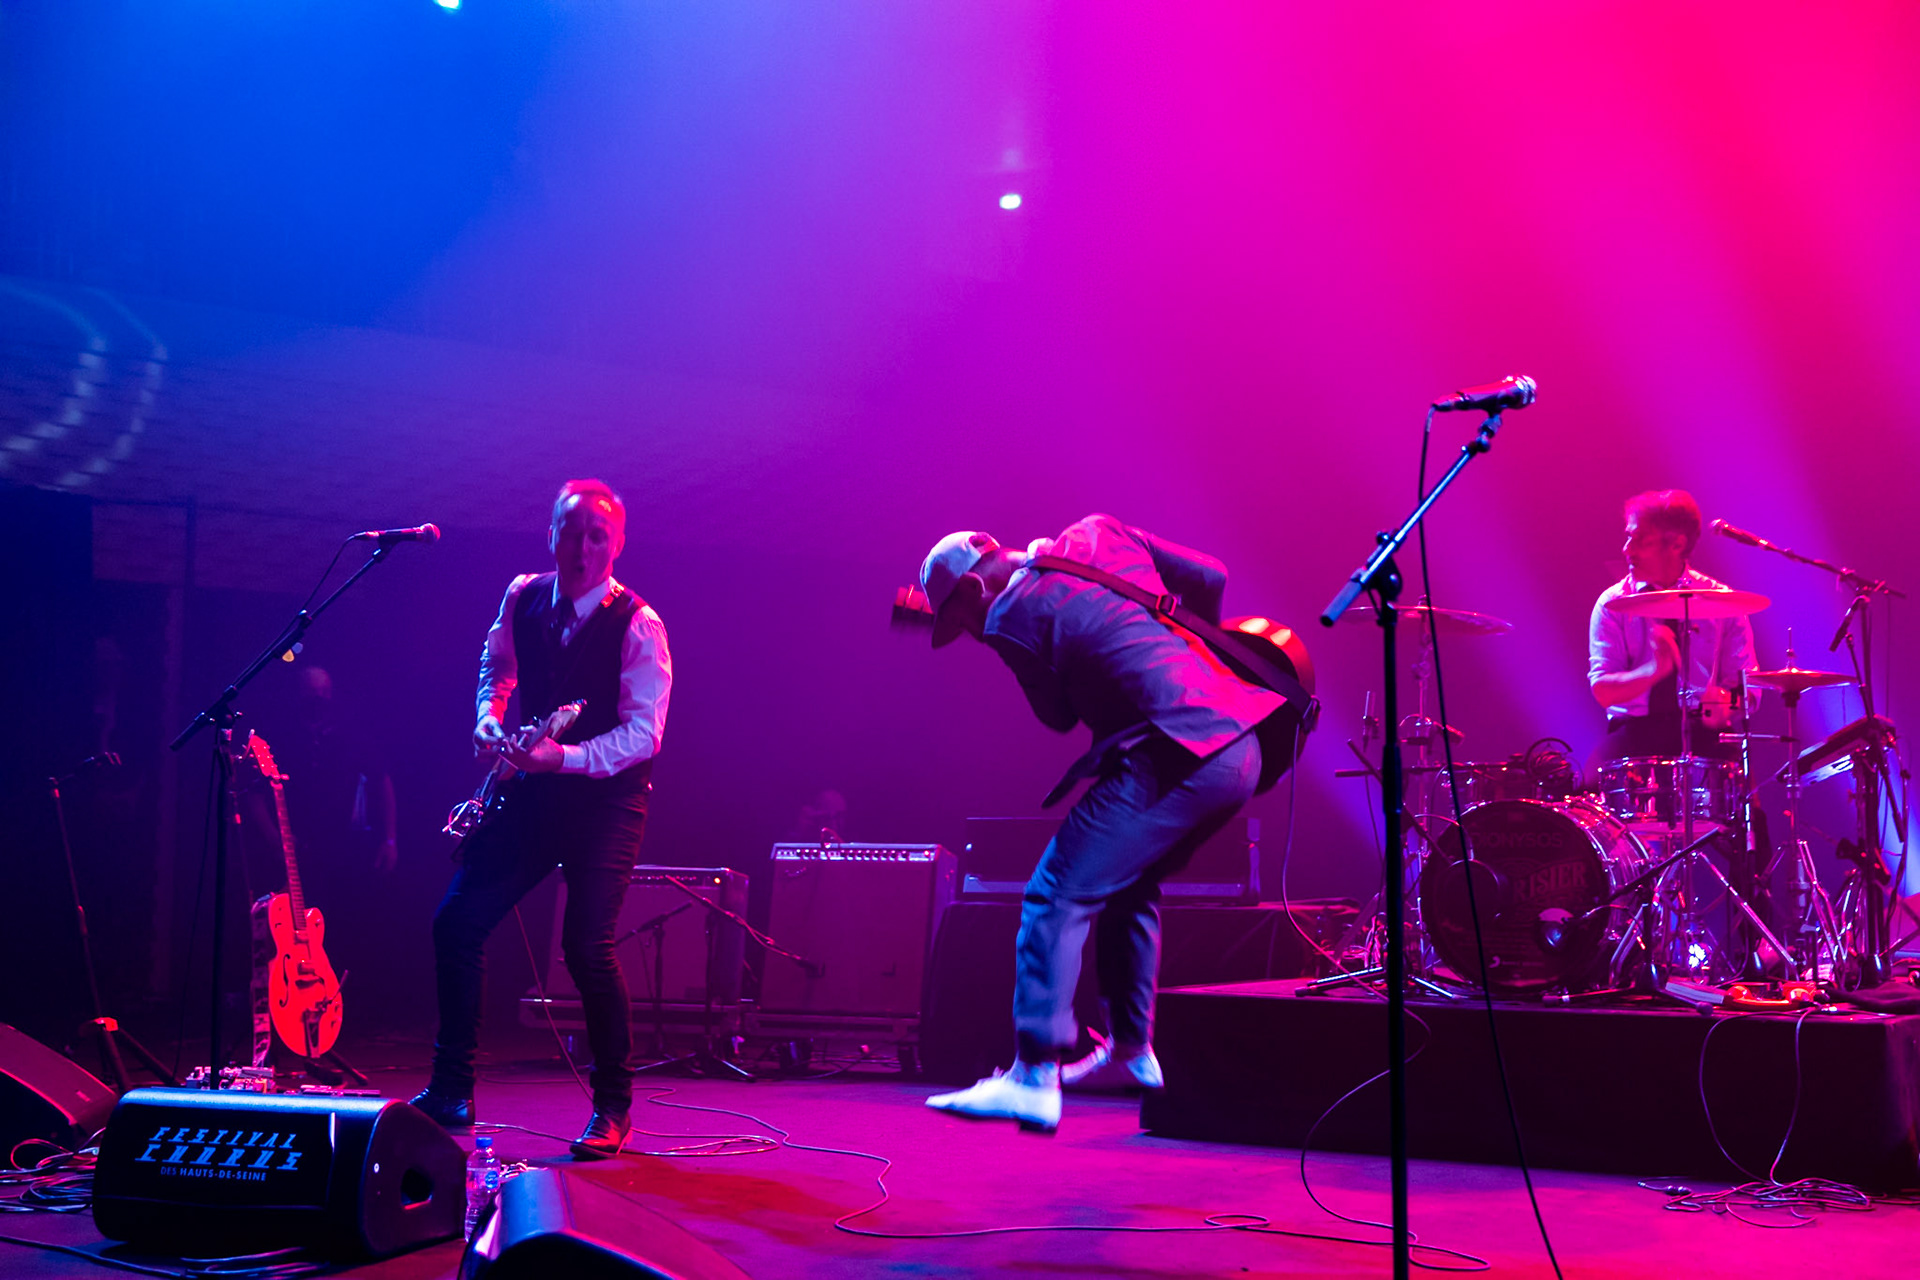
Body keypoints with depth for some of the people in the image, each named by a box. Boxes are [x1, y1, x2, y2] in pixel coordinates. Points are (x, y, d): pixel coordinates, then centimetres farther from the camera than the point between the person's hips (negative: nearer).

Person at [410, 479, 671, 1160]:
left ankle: (613, 1107, 3)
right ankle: (452, 1091, 13)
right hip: (532, 790, 6)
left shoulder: (637, 625, -14)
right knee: (455, 922, -1)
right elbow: (495, 669, 23)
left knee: (587, 946, -16)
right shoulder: (522, 597, 4)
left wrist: (562, 756, -30)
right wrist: (490, 718, 3)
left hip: (606, 798, -6)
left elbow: (643, 734, -18)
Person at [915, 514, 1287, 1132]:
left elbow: (1059, 716, 8)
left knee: (1057, 896, -5)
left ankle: (1034, 1077, -10)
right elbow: (1209, 578, 20)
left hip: (1174, 758, -9)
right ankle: (1131, 1052, 35)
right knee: (1129, 887, 26)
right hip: (1239, 744, 9)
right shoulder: (1099, 532, 15)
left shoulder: (1011, 619, -6)